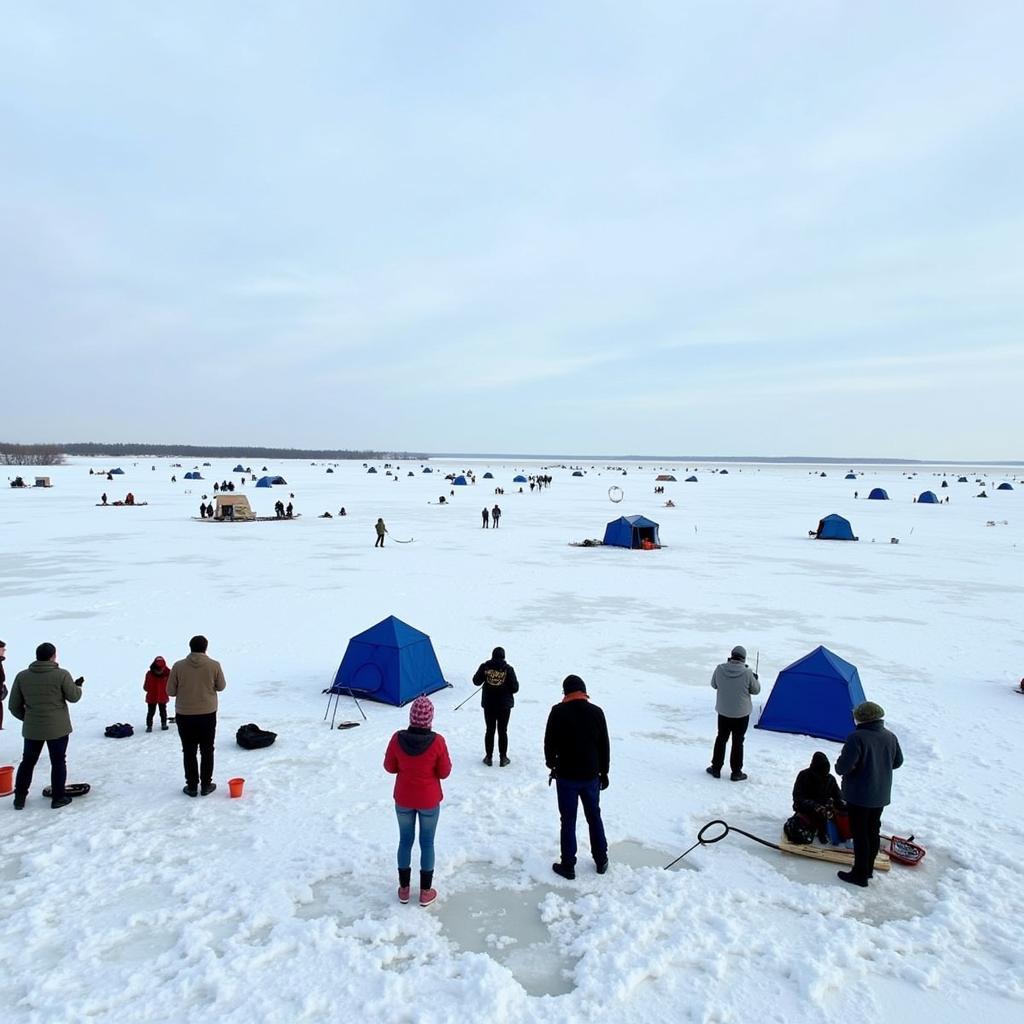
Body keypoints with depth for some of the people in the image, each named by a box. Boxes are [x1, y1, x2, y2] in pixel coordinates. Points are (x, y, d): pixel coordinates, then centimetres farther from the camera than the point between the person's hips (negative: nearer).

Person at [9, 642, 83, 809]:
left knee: (27, 761, 19)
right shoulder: (61, 675, -15)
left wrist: (27, 718, 18)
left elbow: (14, 706, 2)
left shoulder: (22, 676, -3)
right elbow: (74, 697, -5)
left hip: (31, 729, 4)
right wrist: (78, 685, 15)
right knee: (58, 762, 9)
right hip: (57, 728, -3)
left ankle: (19, 798, 25)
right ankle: (58, 798, 15)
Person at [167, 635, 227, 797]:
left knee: (189, 752, 11)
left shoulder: (178, 666, -9)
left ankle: (192, 786, 17)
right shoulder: (214, 665, -9)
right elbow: (221, 687, 3)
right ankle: (206, 785, 18)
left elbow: (170, 691, -3)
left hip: (184, 715, 0)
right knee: (207, 751, 13)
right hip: (208, 714, 0)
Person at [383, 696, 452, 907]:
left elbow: (389, 767, -3)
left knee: (405, 841, 19)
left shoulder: (398, 739, -17)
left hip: (403, 799, 2)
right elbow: (444, 772, -11)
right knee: (427, 843, 14)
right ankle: (425, 892, 26)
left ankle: (404, 889, 32)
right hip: (429, 801, -2)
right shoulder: (437, 741, -22)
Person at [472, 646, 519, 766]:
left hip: (488, 704, 1)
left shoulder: (485, 667, -8)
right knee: (502, 731, 10)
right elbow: (514, 688, -11)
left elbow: (476, 681, 4)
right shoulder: (508, 669, -13)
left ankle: (488, 757, 17)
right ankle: (503, 758, 15)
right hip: (504, 705, -1)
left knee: (489, 730, 13)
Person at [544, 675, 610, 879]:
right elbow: (604, 745, 2)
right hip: (591, 775, 3)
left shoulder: (558, 712, -11)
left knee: (568, 821, 6)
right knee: (594, 817, 18)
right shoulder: (596, 712, -4)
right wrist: (604, 772, 12)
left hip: (566, 776, -3)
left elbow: (549, 743, -5)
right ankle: (601, 861, 27)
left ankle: (568, 865, 12)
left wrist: (551, 764, 13)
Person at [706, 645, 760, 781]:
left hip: (723, 712, 2)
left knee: (721, 739, 17)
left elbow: (714, 685, 4)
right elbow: (756, 690, -4)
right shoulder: (747, 673, -20)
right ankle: (736, 772, 18)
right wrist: (755, 679, 14)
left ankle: (716, 768, 25)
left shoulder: (720, 669, -13)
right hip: (742, 714, -2)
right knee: (738, 742, 10)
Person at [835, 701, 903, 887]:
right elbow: (897, 762, 14)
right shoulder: (890, 737, -2)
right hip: (881, 796, 7)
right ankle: (868, 869, 32)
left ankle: (860, 874, 12)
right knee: (873, 832, 19)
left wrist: (840, 763, -3)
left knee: (860, 834, 3)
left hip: (859, 796, -7)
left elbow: (842, 767, -25)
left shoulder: (857, 738, -24)